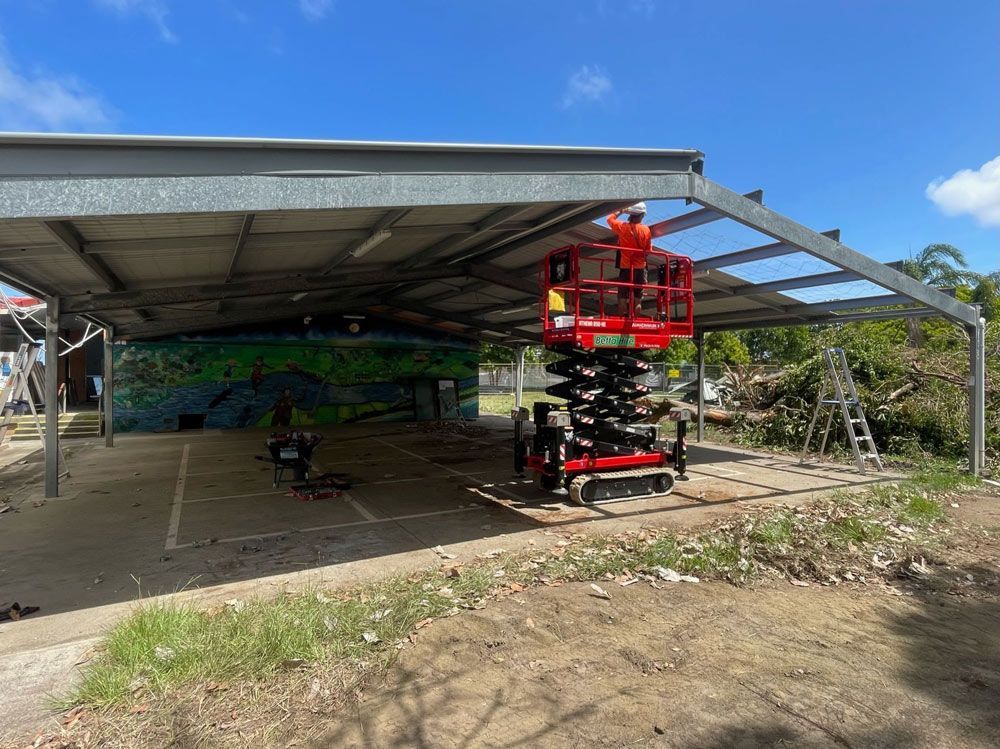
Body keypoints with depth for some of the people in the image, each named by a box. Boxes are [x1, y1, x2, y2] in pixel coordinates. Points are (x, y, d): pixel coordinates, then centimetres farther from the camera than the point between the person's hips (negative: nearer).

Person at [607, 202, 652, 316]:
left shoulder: (622, 226, -6)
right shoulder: (646, 230, -6)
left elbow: (610, 219, 14)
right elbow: (648, 250, 1)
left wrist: (621, 211, 23)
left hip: (625, 268, -1)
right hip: (640, 268, 1)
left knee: (622, 298, 4)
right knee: (638, 300, 8)